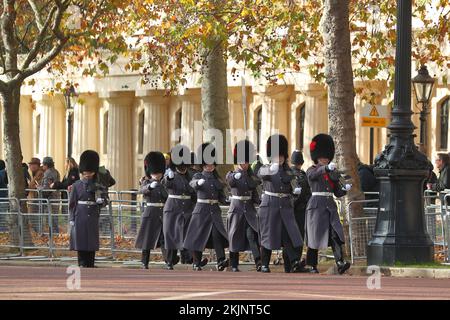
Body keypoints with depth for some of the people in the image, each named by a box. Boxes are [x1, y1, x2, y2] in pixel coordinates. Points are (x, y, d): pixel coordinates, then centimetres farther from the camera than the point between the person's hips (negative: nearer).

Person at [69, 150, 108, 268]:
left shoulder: (97, 186, 8)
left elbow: (103, 202, 12)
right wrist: (71, 219, -5)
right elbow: (72, 203, 0)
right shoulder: (77, 185, 1)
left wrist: (100, 200, -12)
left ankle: (91, 265, 9)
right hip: (80, 217, -2)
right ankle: (82, 265, 3)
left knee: (92, 244, 3)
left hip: (93, 218, 2)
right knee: (80, 243, -2)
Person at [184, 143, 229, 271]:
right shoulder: (198, 176, 1)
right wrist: (198, 182, -48)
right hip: (201, 210, -2)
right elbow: (192, 183, -24)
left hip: (215, 211, 3)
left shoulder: (217, 178, 13)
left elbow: (222, 197, 17)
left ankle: (221, 261, -24)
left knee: (217, 234, -14)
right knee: (198, 236, 2)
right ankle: (197, 263, 15)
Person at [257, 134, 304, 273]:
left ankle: (295, 262, -17)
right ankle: (264, 265, 8)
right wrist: (270, 169, -50)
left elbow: (292, 187, 23)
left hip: (286, 206, 3)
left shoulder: (288, 170, 12)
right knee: (268, 235, 1)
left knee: (290, 234, -9)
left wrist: (296, 190, -2)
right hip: (270, 205, -3)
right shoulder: (266, 169, -2)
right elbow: (261, 173, -27)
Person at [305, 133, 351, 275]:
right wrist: (327, 168, -44)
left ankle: (340, 263, -23)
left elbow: (338, 193, 16)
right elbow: (314, 174, -27)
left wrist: (345, 188, -7)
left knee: (336, 234, -12)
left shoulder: (333, 173, 15)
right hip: (317, 206, -4)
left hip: (330, 206, 4)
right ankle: (312, 266, 11)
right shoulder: (311, 170, -1)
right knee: (315, 237, 0)